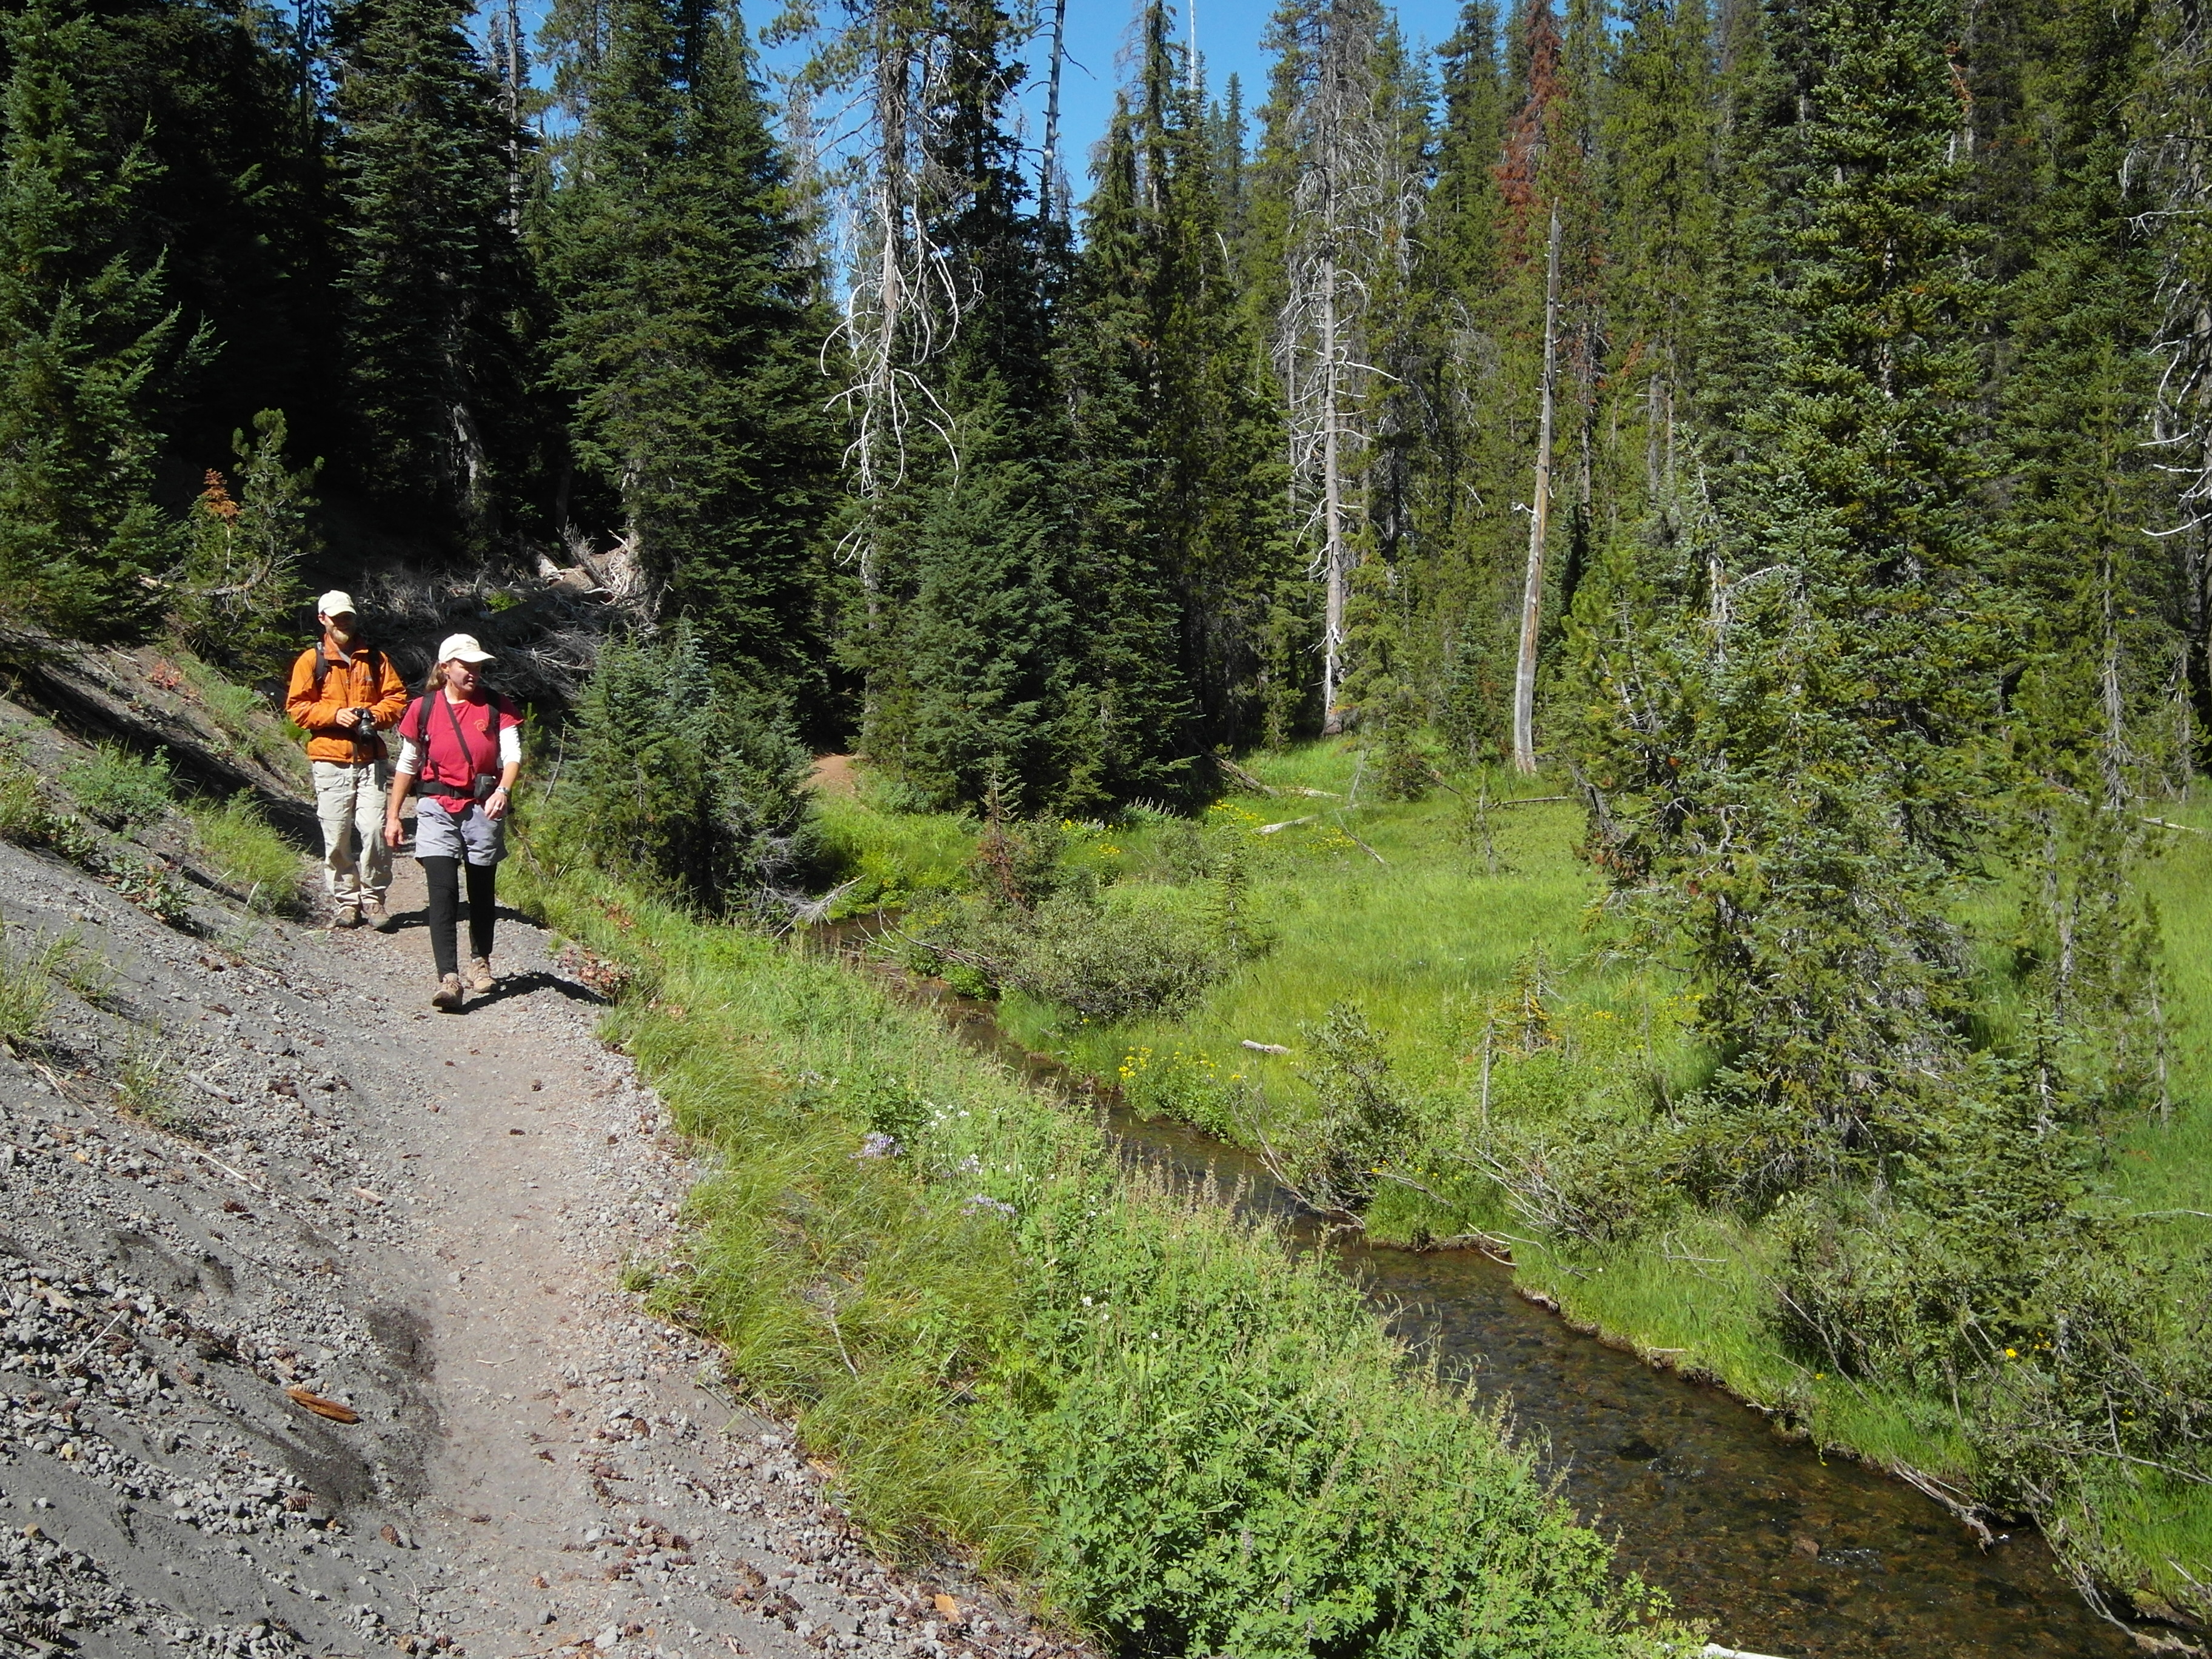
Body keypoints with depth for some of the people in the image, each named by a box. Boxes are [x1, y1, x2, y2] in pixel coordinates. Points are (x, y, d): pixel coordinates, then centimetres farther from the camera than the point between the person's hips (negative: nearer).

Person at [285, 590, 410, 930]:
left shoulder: (375, 659, 13)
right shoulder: (311, 660, 7)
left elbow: (397, 696, 12)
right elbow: (297, 707, 3)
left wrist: (375, 715, -7)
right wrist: (335, 714, -12)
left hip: (370, 758, 1)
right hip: (330, 759, -1)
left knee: (374, 829, -9)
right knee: (337, 835, -1)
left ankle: (373, 896, 5)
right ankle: (344, 900, 11)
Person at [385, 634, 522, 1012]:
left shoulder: (496, 707, 2)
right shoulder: (423, 708, 3)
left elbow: (513, 754, -5)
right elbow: (407, 764, 11)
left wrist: (503, 790, -25)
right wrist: (393, 815, 10)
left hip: (483, 808, 1)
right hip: (438, 810, -1)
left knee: (481, 892, 12)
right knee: (443, 891, -14)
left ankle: (480, 962, 33)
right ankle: (448, 979, -20)